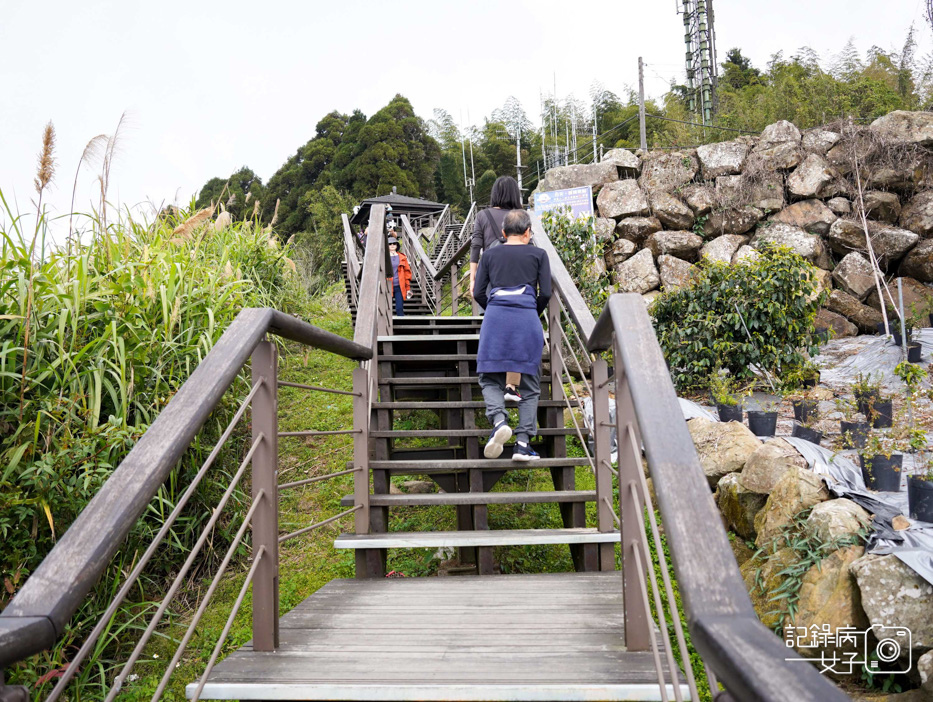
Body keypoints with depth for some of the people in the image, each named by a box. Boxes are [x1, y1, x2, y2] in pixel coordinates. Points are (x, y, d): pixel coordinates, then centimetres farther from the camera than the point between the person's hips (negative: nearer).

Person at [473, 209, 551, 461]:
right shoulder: (538, 254, 9)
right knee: (529, 384, 5)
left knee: (490, 378, 7)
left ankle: (499, 420, -22)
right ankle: (523, 443, -1)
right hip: (527, 320, -1)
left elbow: (479, 293, 8)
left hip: (495, 318, 1)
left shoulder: (490, 255, 13)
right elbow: (545, 293, 3)